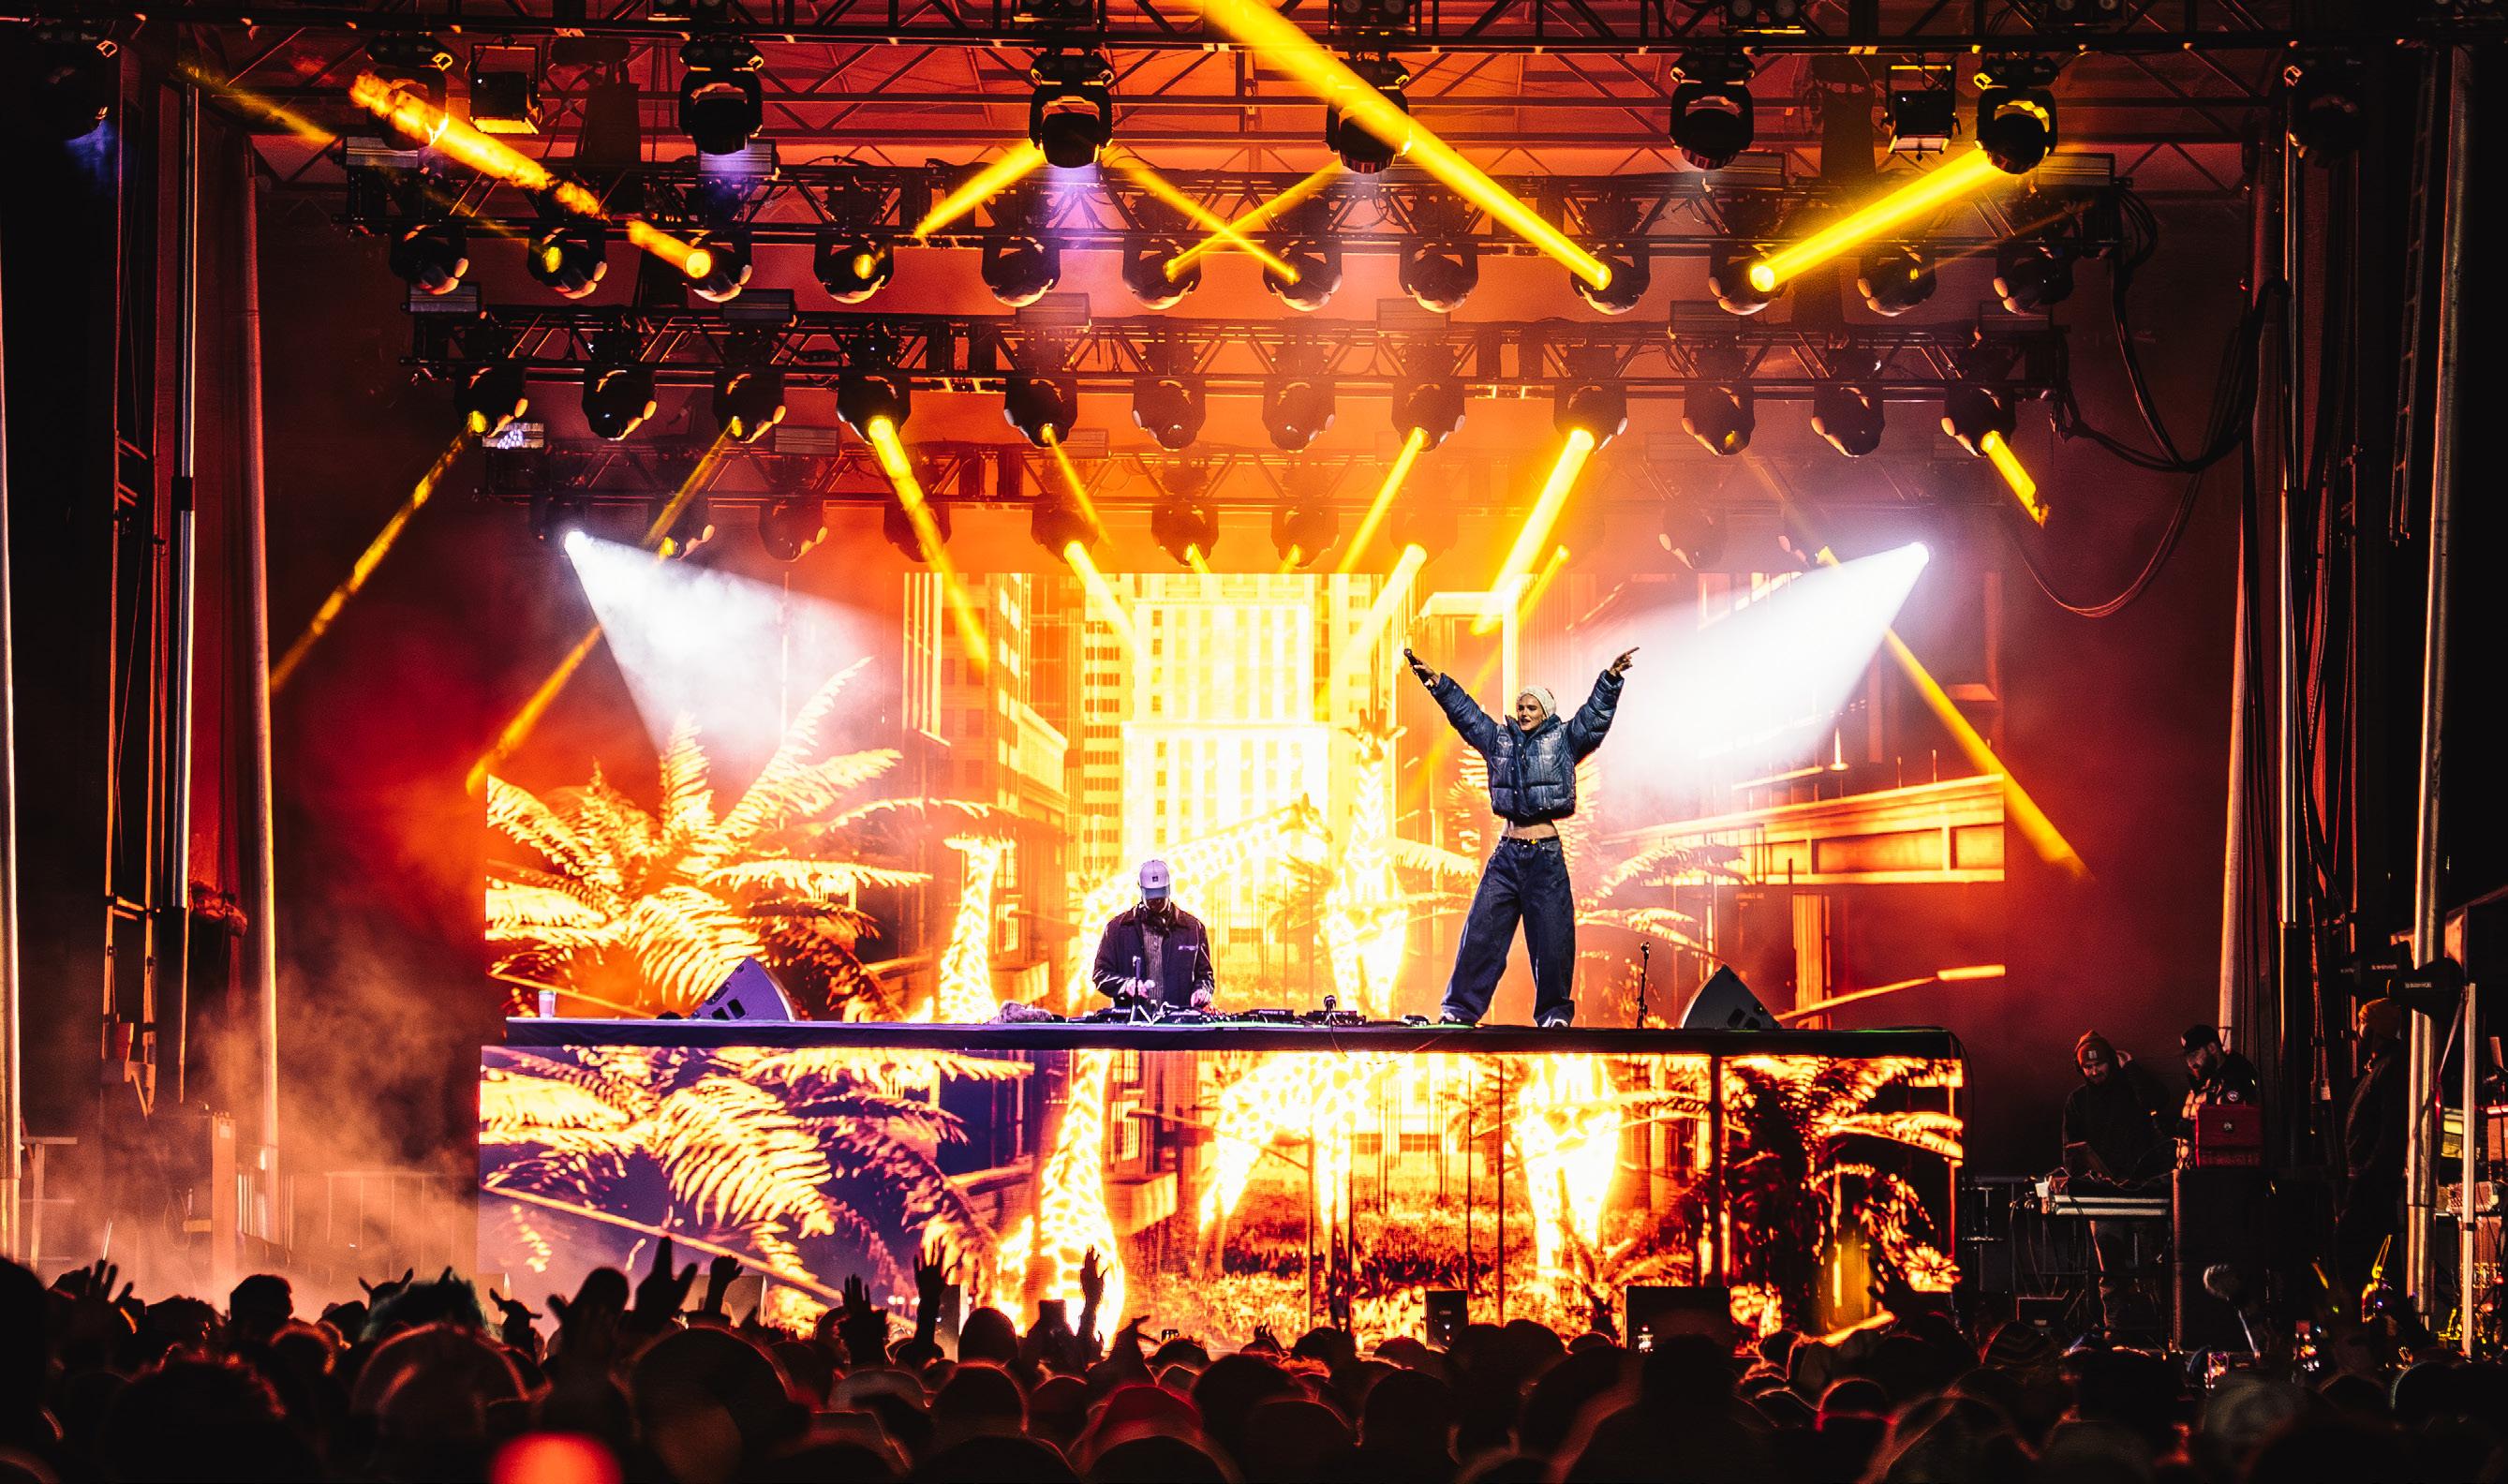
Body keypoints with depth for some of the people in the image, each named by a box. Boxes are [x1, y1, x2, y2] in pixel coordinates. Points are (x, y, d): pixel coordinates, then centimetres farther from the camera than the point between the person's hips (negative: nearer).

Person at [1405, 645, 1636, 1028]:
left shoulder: (1563, 741, 5)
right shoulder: (1500, 740, 13)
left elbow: (1594, 715, -4)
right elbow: (1464, 710, 17)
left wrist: (1611, 679, -17)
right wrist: (1435, 681, 12)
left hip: (1547, 854, -3)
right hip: (1507, 852, 3)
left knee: (1551, 937, -3)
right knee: (1482, 930, -1)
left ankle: (1554, 1012, 8)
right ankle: (1461, 1008, 2)